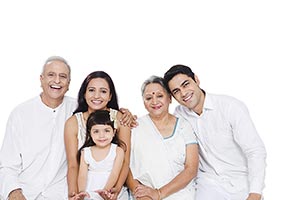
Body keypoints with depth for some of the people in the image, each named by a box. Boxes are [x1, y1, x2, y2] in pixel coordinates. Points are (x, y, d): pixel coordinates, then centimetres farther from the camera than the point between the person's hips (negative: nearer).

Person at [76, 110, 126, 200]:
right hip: (89, 192, 2)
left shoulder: (118, 151, 2)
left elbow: (114, 174, -5)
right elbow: (82, 176, 3)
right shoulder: (85, 153, 9)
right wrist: (82, 191, -15)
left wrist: (105, 190, -20)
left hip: (108, 192, -2)